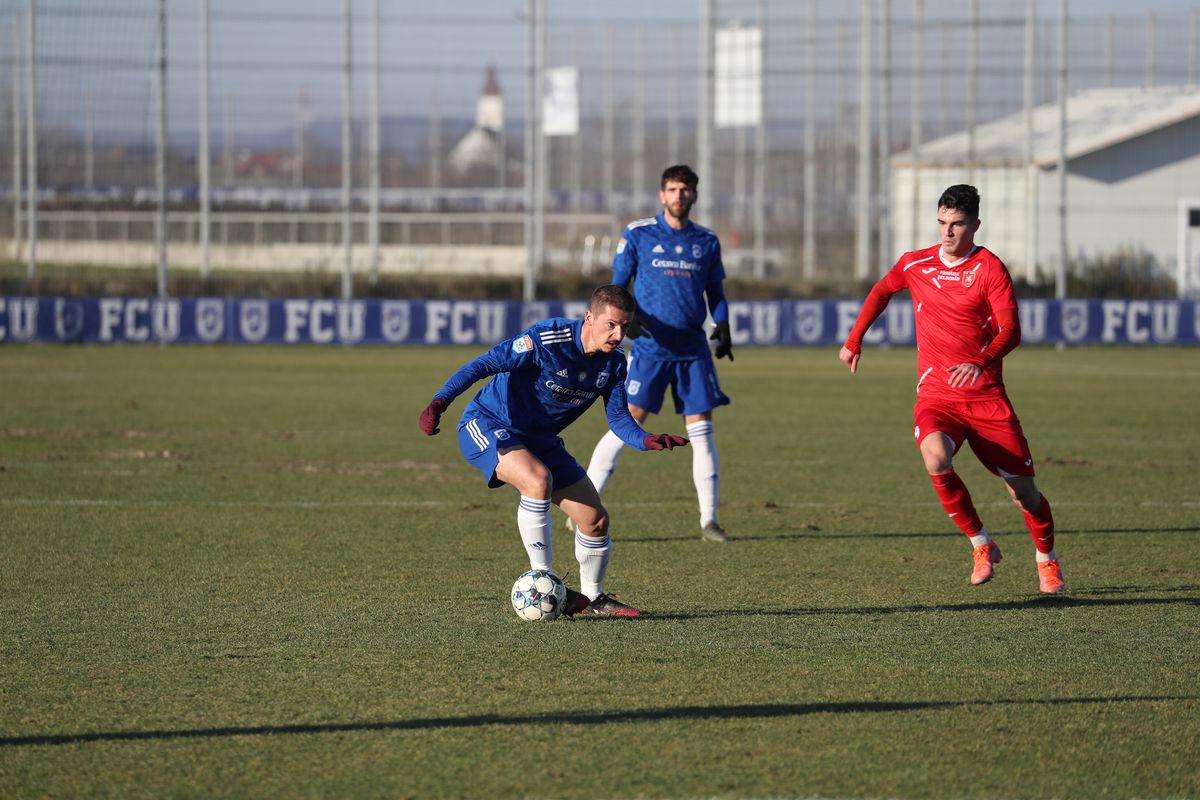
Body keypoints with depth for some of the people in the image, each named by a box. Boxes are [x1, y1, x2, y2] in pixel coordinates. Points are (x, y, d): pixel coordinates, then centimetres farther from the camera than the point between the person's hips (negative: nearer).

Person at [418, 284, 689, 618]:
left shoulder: (613, 362, -6)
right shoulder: (547, 340, -27)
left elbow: (618, 418, -2)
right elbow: (484, 365, -25)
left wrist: (646, 440, -23)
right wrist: (440, 401, -36)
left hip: (540, 439, 7)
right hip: (486, 425, -7)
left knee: (595, 518, 2)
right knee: (539, 480, -36)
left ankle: (592, 598, 26)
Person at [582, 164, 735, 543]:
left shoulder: (706, 241, 10)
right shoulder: (638, 235, 1)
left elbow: (716, 293, 19)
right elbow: (617, 287, 4)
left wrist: (723, 326, 2)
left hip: (693, 349, 3)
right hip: (649, 347, -3)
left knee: (702, 431, 1)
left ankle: (709, 520, 7)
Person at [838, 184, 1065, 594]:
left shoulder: (990, 268, -6)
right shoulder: (915, 264, 6)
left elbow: (1010, 330, -15)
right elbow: (881, 291, 27)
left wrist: (980, 363, -33)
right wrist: (854, 340, 25)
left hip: (986, 397, -1)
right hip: (935, 396, 1)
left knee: (1023, 490, 2)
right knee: (936, 459, -30)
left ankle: (1047, 561, 30)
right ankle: (981, 545, -10)